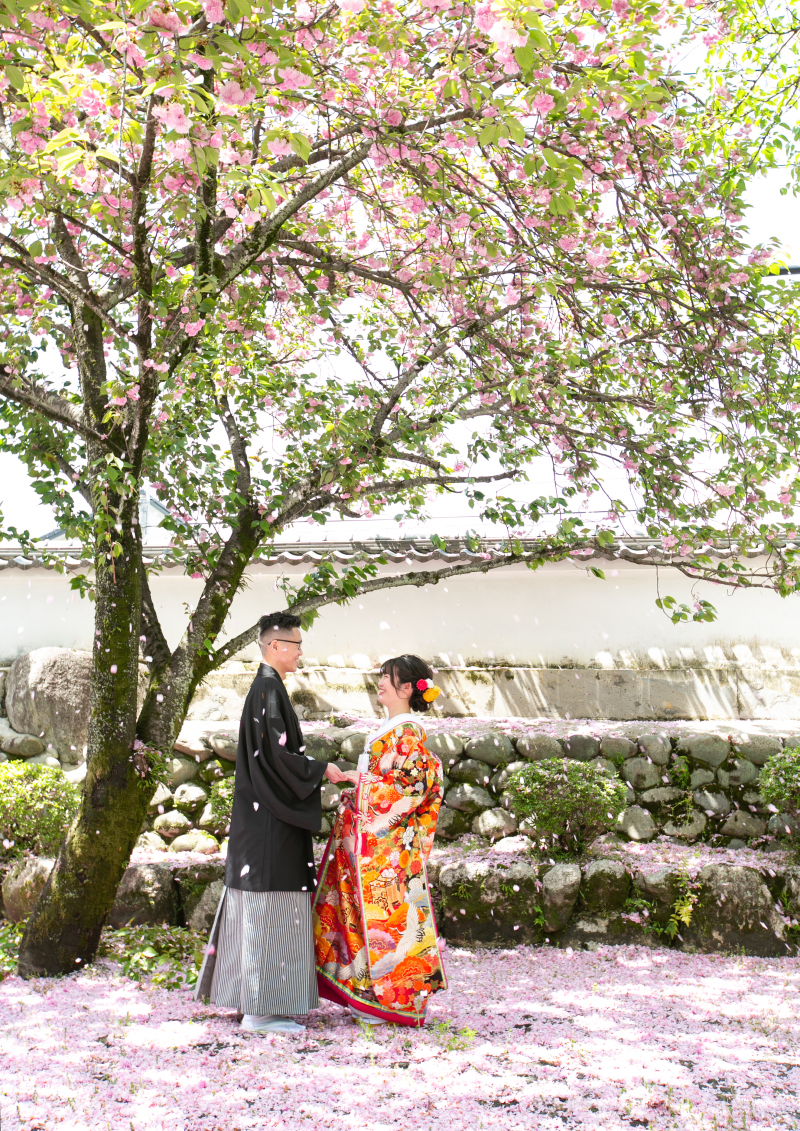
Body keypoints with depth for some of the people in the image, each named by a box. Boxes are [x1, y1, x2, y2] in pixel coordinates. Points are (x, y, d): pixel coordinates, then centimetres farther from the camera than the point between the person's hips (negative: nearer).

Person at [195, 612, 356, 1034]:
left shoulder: (265, 688, 16)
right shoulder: (269, 689, -15)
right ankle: (261, 1008, -1)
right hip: (272, 821, -10)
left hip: (262, 815, 10)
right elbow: (278, 754, -21)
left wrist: (316, 771, 18)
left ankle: (251, 999, 21)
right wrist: (321, 771, -11)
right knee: (269, 908, -6)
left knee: (259, 908, 13)